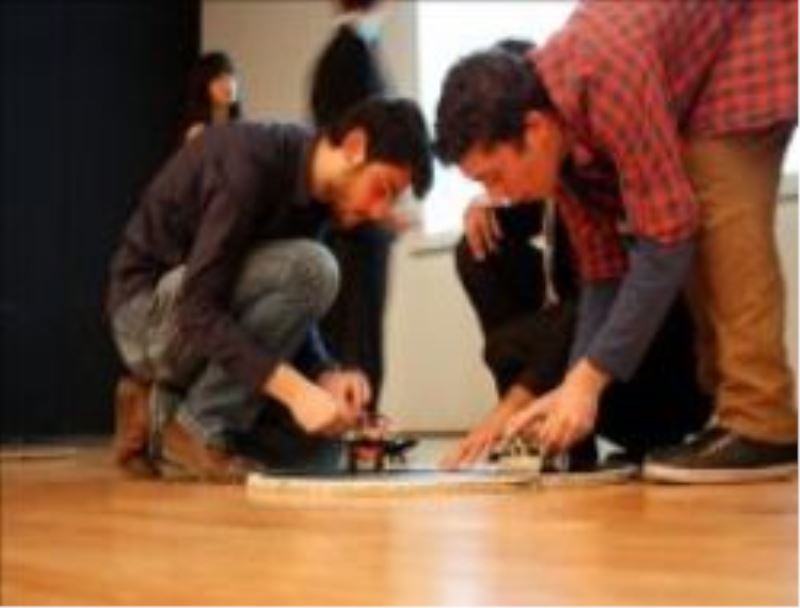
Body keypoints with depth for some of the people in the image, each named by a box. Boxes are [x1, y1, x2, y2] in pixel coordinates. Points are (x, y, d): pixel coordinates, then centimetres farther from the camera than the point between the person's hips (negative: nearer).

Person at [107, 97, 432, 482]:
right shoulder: (250, 164, -25)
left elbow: (288, 309, 4)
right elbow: (198, 307, -31)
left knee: (317, 445, -1)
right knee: (308, 270, -28)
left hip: (208, 328, 8)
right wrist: (296, 389, -36)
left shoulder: (314, 190, 1)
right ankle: (198, 428, -18)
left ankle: (161, 422, 10)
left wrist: (325, 376, -15)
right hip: (151, 315, -8)